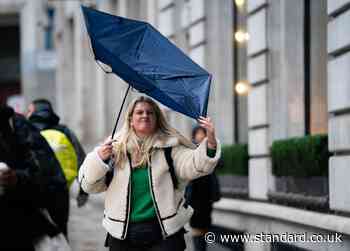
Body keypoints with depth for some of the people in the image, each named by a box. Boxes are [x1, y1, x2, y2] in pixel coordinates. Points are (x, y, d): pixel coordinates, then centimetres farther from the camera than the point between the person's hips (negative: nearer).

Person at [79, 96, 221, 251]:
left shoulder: (170, 146, 2)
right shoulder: (115, 148, 5)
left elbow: (193, 164, -14)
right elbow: (89, 185, 5)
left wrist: (211, 143, -32)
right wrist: (99, 158, -13)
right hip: (122, 235, 2)